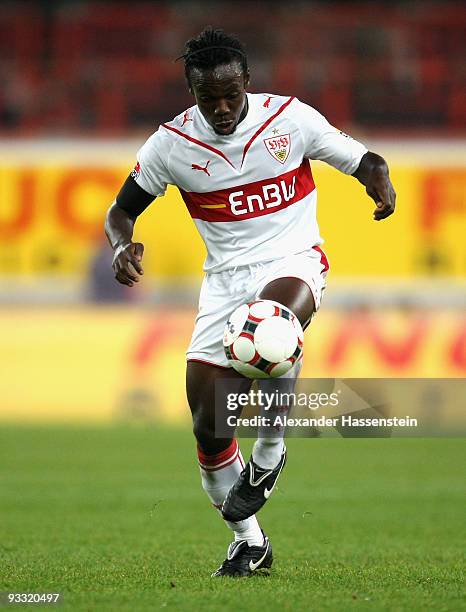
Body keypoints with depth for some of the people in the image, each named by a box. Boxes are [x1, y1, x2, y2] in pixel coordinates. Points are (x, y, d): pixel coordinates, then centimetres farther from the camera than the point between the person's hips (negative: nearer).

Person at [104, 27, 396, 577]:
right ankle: (248, 540, 16)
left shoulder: (289, 118, -8)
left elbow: (364, 161, 1)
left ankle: (269, 452, -17)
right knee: (207, 425, -4)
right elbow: (120, 210, 7)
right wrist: (122, 245, -16)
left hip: (294, 261, -3)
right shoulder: (171, 143, -4)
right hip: (225, 276, 3)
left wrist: (380, 182, -23)